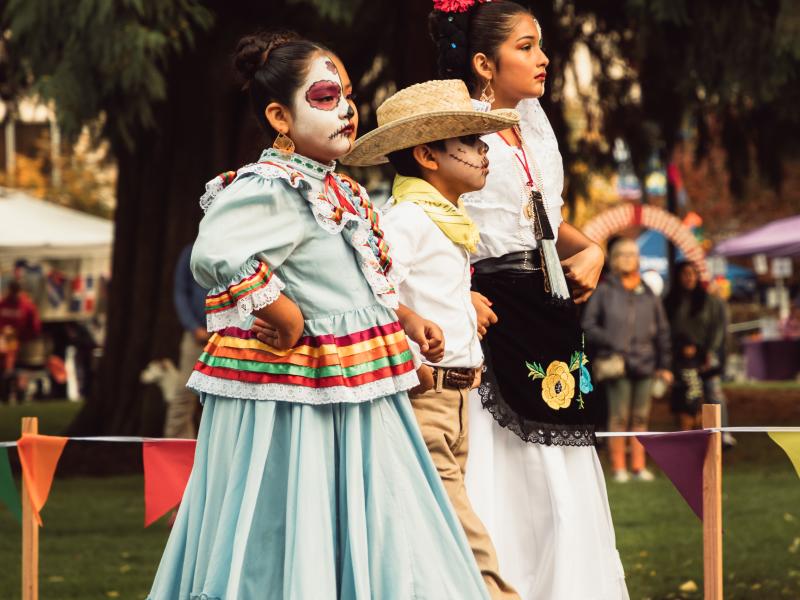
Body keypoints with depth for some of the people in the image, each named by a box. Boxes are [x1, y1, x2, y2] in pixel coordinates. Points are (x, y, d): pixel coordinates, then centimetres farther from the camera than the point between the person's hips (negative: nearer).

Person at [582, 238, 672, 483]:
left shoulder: (647, 294, 12)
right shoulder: (604, 291, 2)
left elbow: (662, 331, 17)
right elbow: (589, 325, 2)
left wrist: (664, 365, 12)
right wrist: (611, 343, -10)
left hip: (645, 363, 4)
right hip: (617, 362, -4)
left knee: (641, 417, 6)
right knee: (619, 417, -6)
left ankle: (638, 466, 12)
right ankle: (619, 467, 0)